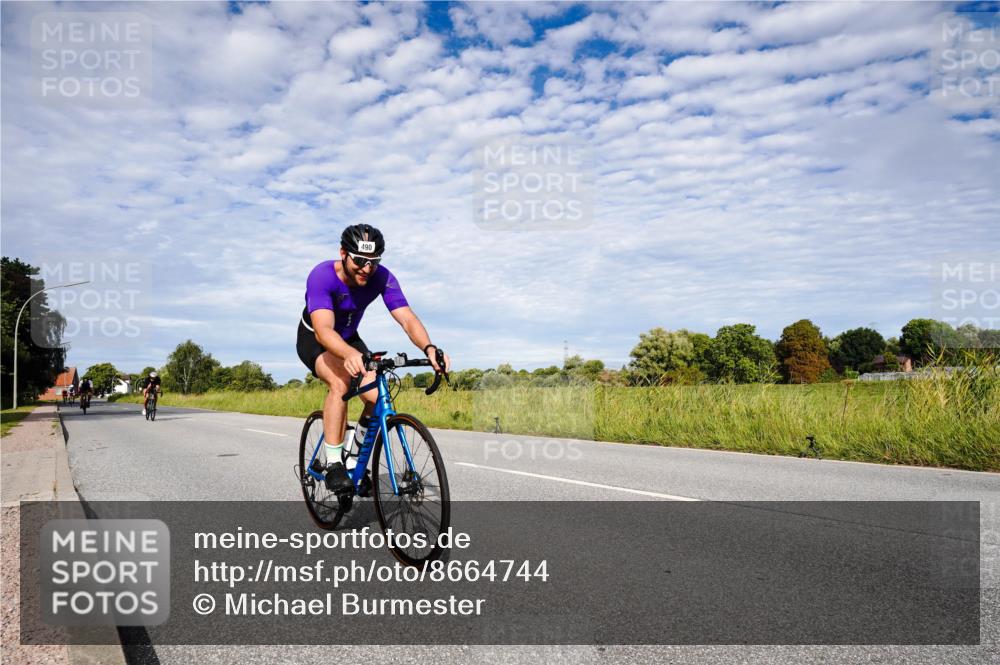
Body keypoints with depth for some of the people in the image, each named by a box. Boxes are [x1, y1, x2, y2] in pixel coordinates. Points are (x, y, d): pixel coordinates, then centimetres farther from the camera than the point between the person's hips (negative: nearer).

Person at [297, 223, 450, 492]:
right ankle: (333, 463, -21)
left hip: (349, 338, 4)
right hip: (314, 339, -4)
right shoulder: (322, 276, -34)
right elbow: (323, 329, -47)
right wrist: (349, 354, -68)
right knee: (340, 382, -35)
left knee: (378, 398, -16)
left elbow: (407, 319, -33)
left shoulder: (382, 278, -24)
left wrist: (429, 348, -54)